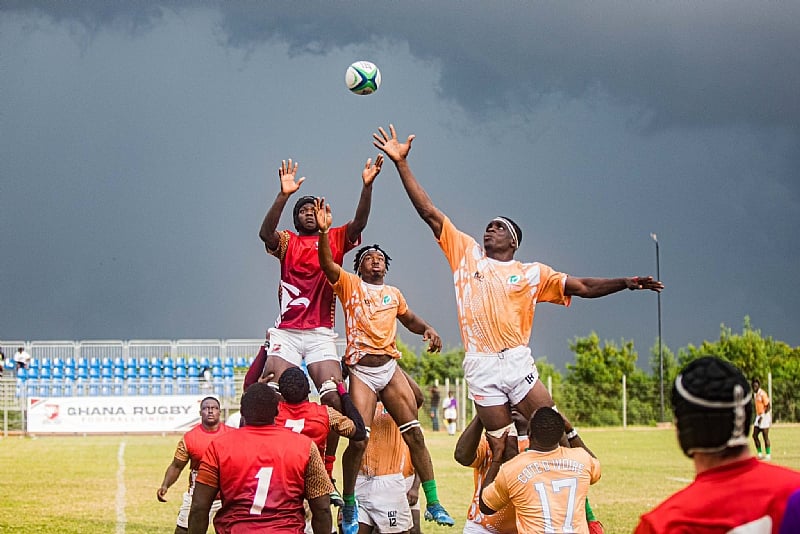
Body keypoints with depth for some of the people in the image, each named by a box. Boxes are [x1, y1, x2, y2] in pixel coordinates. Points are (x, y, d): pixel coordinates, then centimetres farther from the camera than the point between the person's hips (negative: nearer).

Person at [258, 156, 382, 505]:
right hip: (286, 333, -1)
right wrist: (284, 195, -24)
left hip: (321, 335, 1)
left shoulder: (335, 239, 12)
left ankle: (326, 476, -7)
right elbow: (265, 232, -13)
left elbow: (359, 223, -5)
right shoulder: (286, 242, 8)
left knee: (335, 400, -13)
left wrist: (367, 186, -19)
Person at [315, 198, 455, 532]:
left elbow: (410, 320, 33)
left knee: (415, 433, -4)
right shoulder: (349, 285, 7)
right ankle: (349, 505, 6)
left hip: (390, 367, 4)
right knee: (358, 440, -12)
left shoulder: (394, 294, 20)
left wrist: (427, 330, 11)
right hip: (361, 371, -4)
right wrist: (324, 231, -24)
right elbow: (327, 264, -10)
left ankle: (433, 504, 0)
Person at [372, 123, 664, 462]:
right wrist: (401, 164, 7)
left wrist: (625, 283, -10)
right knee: (505, 453, 0)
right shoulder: (466, 253, 12)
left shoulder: (532, 274, 10)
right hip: (481, 368, 0)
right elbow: (428, 212, 11)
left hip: (518, 362, 0)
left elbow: (583, 287, 5)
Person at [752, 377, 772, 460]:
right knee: (755, 435, 6)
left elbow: (768, 406, -16)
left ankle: (768, 455, 2)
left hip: (765, 416, -9)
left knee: (765, 437, -5)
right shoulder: (755, 394, 11)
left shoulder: (762, 394, -15)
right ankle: (760, 454, 13)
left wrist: (762, 416, -18)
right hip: (758, 416, 9)